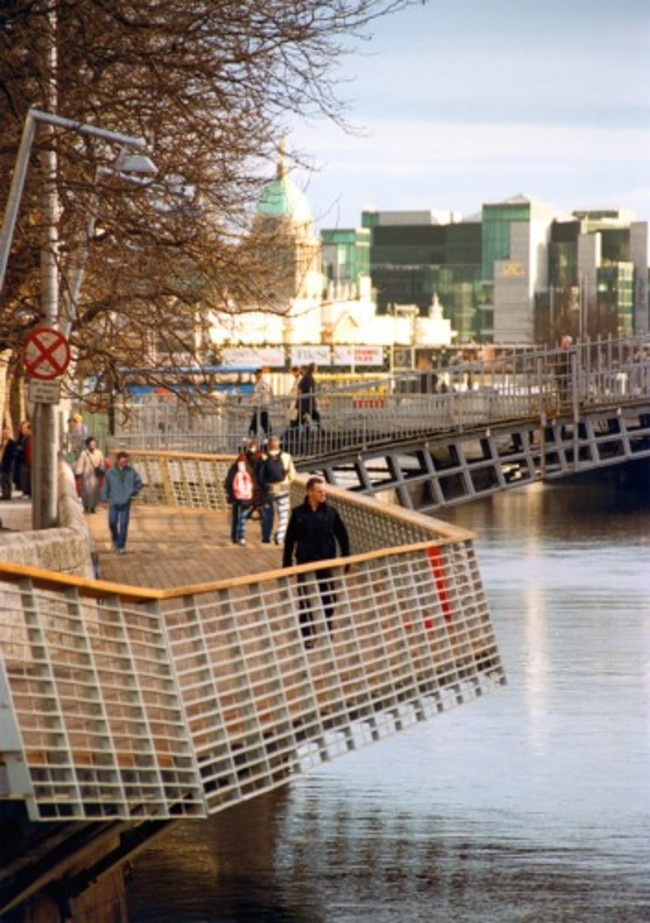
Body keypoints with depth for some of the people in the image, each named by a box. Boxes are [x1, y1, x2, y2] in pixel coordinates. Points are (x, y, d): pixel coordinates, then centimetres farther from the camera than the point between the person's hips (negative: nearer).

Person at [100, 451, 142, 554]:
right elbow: (105, 486, 5)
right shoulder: (110, 472, -1)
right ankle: (115, 539, 28)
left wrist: (134, 492, -2)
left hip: (125, 503, 0)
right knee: (112, 523, 0)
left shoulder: (131, 472, -1)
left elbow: (139, 483, 11)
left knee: (123, 525, -2)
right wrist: (104, 500, 6)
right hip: (113, 502, 0)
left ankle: (121, 546, 6)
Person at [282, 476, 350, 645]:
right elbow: (290, 539, 3)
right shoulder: (298, 513, -3)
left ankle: (328, 630, 23)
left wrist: (345, 557, 3)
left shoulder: (330, 512, 0)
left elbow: (342, 535, 7)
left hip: (326, 562, 2)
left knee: (328, 599, 8)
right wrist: (287, 562, 4)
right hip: (304, 562, -2)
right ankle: (307, 636, 2)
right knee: (304, 600, -3)